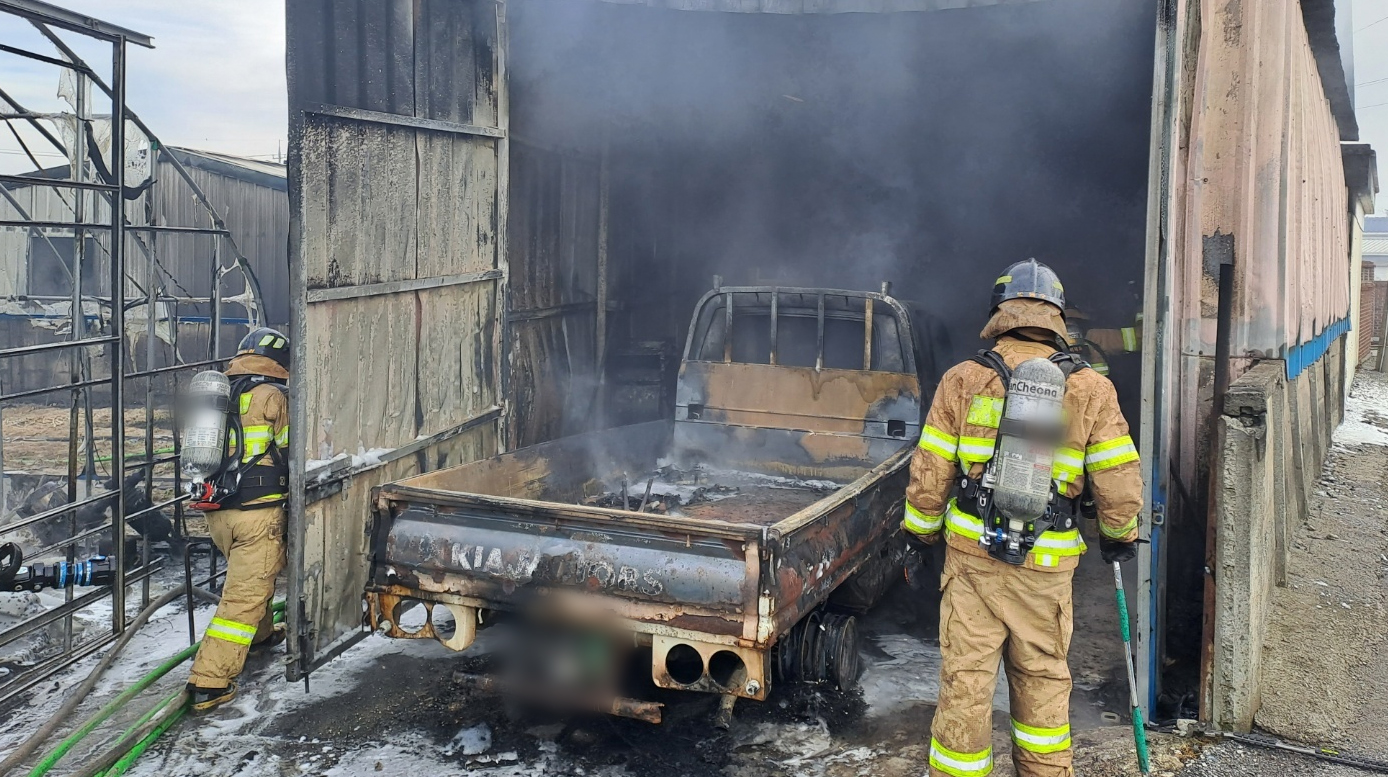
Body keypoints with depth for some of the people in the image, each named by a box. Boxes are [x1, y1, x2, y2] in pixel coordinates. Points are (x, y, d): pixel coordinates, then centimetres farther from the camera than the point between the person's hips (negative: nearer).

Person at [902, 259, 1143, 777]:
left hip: (971, 558, 0)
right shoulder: (1091, 390, -2)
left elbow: (929, 474, 0)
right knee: (1043, 679, 17)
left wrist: (920, 532, 15)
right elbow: (1120, 483, -2)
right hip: (1047, 566, 1)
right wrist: (1120, 536, 17)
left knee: (965, 681, 6)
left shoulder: (962, 380, -2)